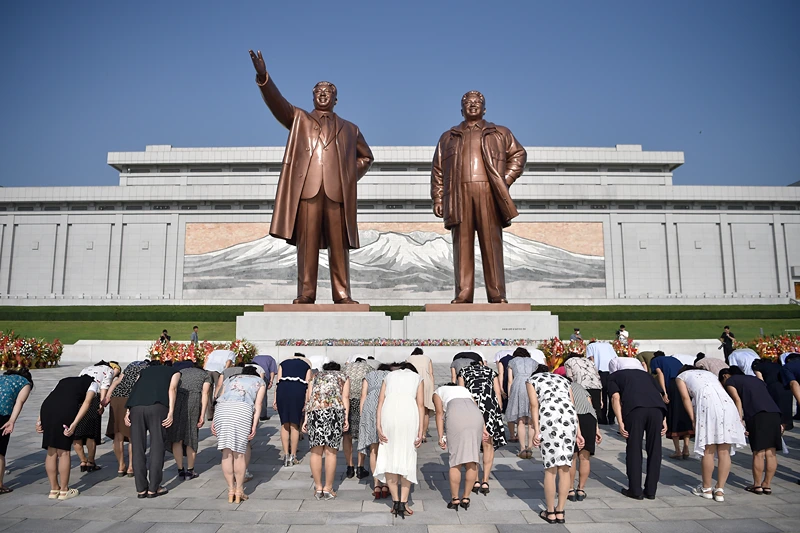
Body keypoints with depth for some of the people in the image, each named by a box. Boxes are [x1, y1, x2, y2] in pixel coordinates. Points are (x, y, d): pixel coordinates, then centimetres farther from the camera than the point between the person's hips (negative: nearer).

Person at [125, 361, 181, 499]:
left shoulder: (144, 371, 36)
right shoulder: (174, 372, 27)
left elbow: (134, 389, 19)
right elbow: (172, 389, 7)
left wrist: (127, 412, 10)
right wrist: (171, 412, -2)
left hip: (136, 407, 3)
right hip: (157, 406, -3)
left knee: (138, 448, 9)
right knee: (157, 447, 5)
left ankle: (141, 489, 14)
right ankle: (153, 489, 7)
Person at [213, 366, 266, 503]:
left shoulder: (230, 379, 35)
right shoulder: (260, 381, 28)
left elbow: (220, 399, 19)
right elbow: (258, 404, 12)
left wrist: (214, 421, 11)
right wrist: (254, 425, 3)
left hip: (222, 409, 3)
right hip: (243, 409, -3)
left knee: (226, 453, 8)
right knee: (240, 453, 6)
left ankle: (231, 490, 15)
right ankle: (239, 491, 13)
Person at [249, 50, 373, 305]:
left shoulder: (349, 128, 25)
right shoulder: (299, 119, 21)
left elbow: (366, 156, 30)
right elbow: (276, 102, 5)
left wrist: (351, 177, 12)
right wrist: (263, 77, -13)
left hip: (338, 191, 1)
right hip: (307, 188, -1)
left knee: (339, 244, -3)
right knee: (307, 243, -5)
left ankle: (342, 294, 0)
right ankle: (305, 293, -3)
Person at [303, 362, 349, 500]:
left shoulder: (315, 377, 32)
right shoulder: (343, 376, 27)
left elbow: (308, 398, 17)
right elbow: (345, 397, 11)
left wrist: (306, 419, 11)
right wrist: (346, 418, 4)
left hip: (314, 411, 2)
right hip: (335, 410, -2)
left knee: (316, 451, 8)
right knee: (331, 452, 3)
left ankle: (318, 488, 14)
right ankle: (328, 489, 8)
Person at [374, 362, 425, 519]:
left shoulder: (390, 375, 27)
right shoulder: (417, 377, 24)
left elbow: (380, 401, 12)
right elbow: (420, 404, 9)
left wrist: (378, 426, 5)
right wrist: (421, 430, 4)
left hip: (389, 409, 1)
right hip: (409, 410, -1)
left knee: (389, 456, 10)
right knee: (407, 457, 8)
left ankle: (395, 502, 10)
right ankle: (403, 503, 3)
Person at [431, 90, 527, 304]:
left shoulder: (500, 133, 21)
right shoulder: (447, 137, 23)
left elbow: (519, 154, 17)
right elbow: (437, 170, 16)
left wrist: (506, 180, 2)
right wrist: (437, 198, 4)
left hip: (489, 194, -1)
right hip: (459, 196, 1)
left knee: (492, 244, -5)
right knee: (462, 246, -4)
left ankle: (497, 295, -4)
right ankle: (463, 295, -3)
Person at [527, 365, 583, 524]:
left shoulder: (532, 380, 22)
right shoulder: (563, 379, 32)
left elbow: (534, 405, 5)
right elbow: (572, 406, 20)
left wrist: (536, 431, -1)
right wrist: (578, 433, 16)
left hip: (549, 416, -3)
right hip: (569, 417, 3)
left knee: (550, 468, 5)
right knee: (565, 467, 10)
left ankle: (550, 513, 15)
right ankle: (560, 512, 20)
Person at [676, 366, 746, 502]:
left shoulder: (681, 376, 24)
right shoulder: (710, 374, 36)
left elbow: (686, 397, 7)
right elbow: (723, 391, 22)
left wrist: (693, 419, 3)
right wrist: (739, 417, 20)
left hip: (707, 403, -4)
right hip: (727, 403, 4)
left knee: (708, 450, 4)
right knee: (724, 451, 8)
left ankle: (706, 488, 15)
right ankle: (720, 490, 12)